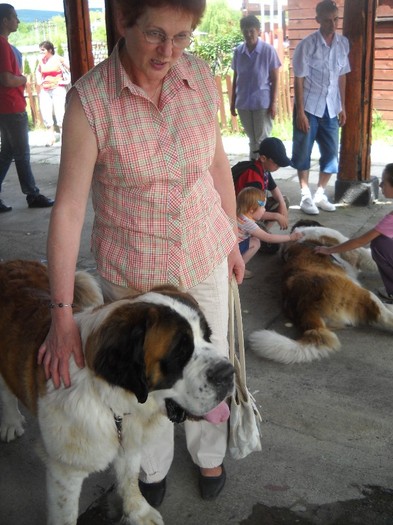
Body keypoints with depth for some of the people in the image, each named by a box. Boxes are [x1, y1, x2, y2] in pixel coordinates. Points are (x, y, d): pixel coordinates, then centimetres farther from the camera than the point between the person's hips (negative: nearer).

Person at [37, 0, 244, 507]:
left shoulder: (201, 77, -10)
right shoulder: (89, 99, -21)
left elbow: (218, 164, 4)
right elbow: (68, 208, -22)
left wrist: (233, 241, 11)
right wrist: (62, 314, -22)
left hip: (206, 256, 3)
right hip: (133, 270, -3)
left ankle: (209, 454, 51)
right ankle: (153, 469, 48)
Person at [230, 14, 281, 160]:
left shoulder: (268, 50, -7)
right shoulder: (238, 51, 3)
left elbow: (275, 79, -5)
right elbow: (236, 78, 10)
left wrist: (274, 102, -10)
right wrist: (233, 102, 10)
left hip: (263, 103, -4)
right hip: (243, 103, 4)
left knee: (262, 140, 1)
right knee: (252, 139, 14)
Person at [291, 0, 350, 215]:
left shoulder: (343, 43, 3)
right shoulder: (307, 45, -11)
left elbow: (342, 76, 11)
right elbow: (299, 80, -10)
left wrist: (342, 106, 10)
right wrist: (300, 111, -14)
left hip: (331, 109, 4)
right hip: (309, 108, -4)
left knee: (331, 153, 5)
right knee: (303, 153, 3)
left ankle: (320, 194, 20)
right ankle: (306, 196, 15)